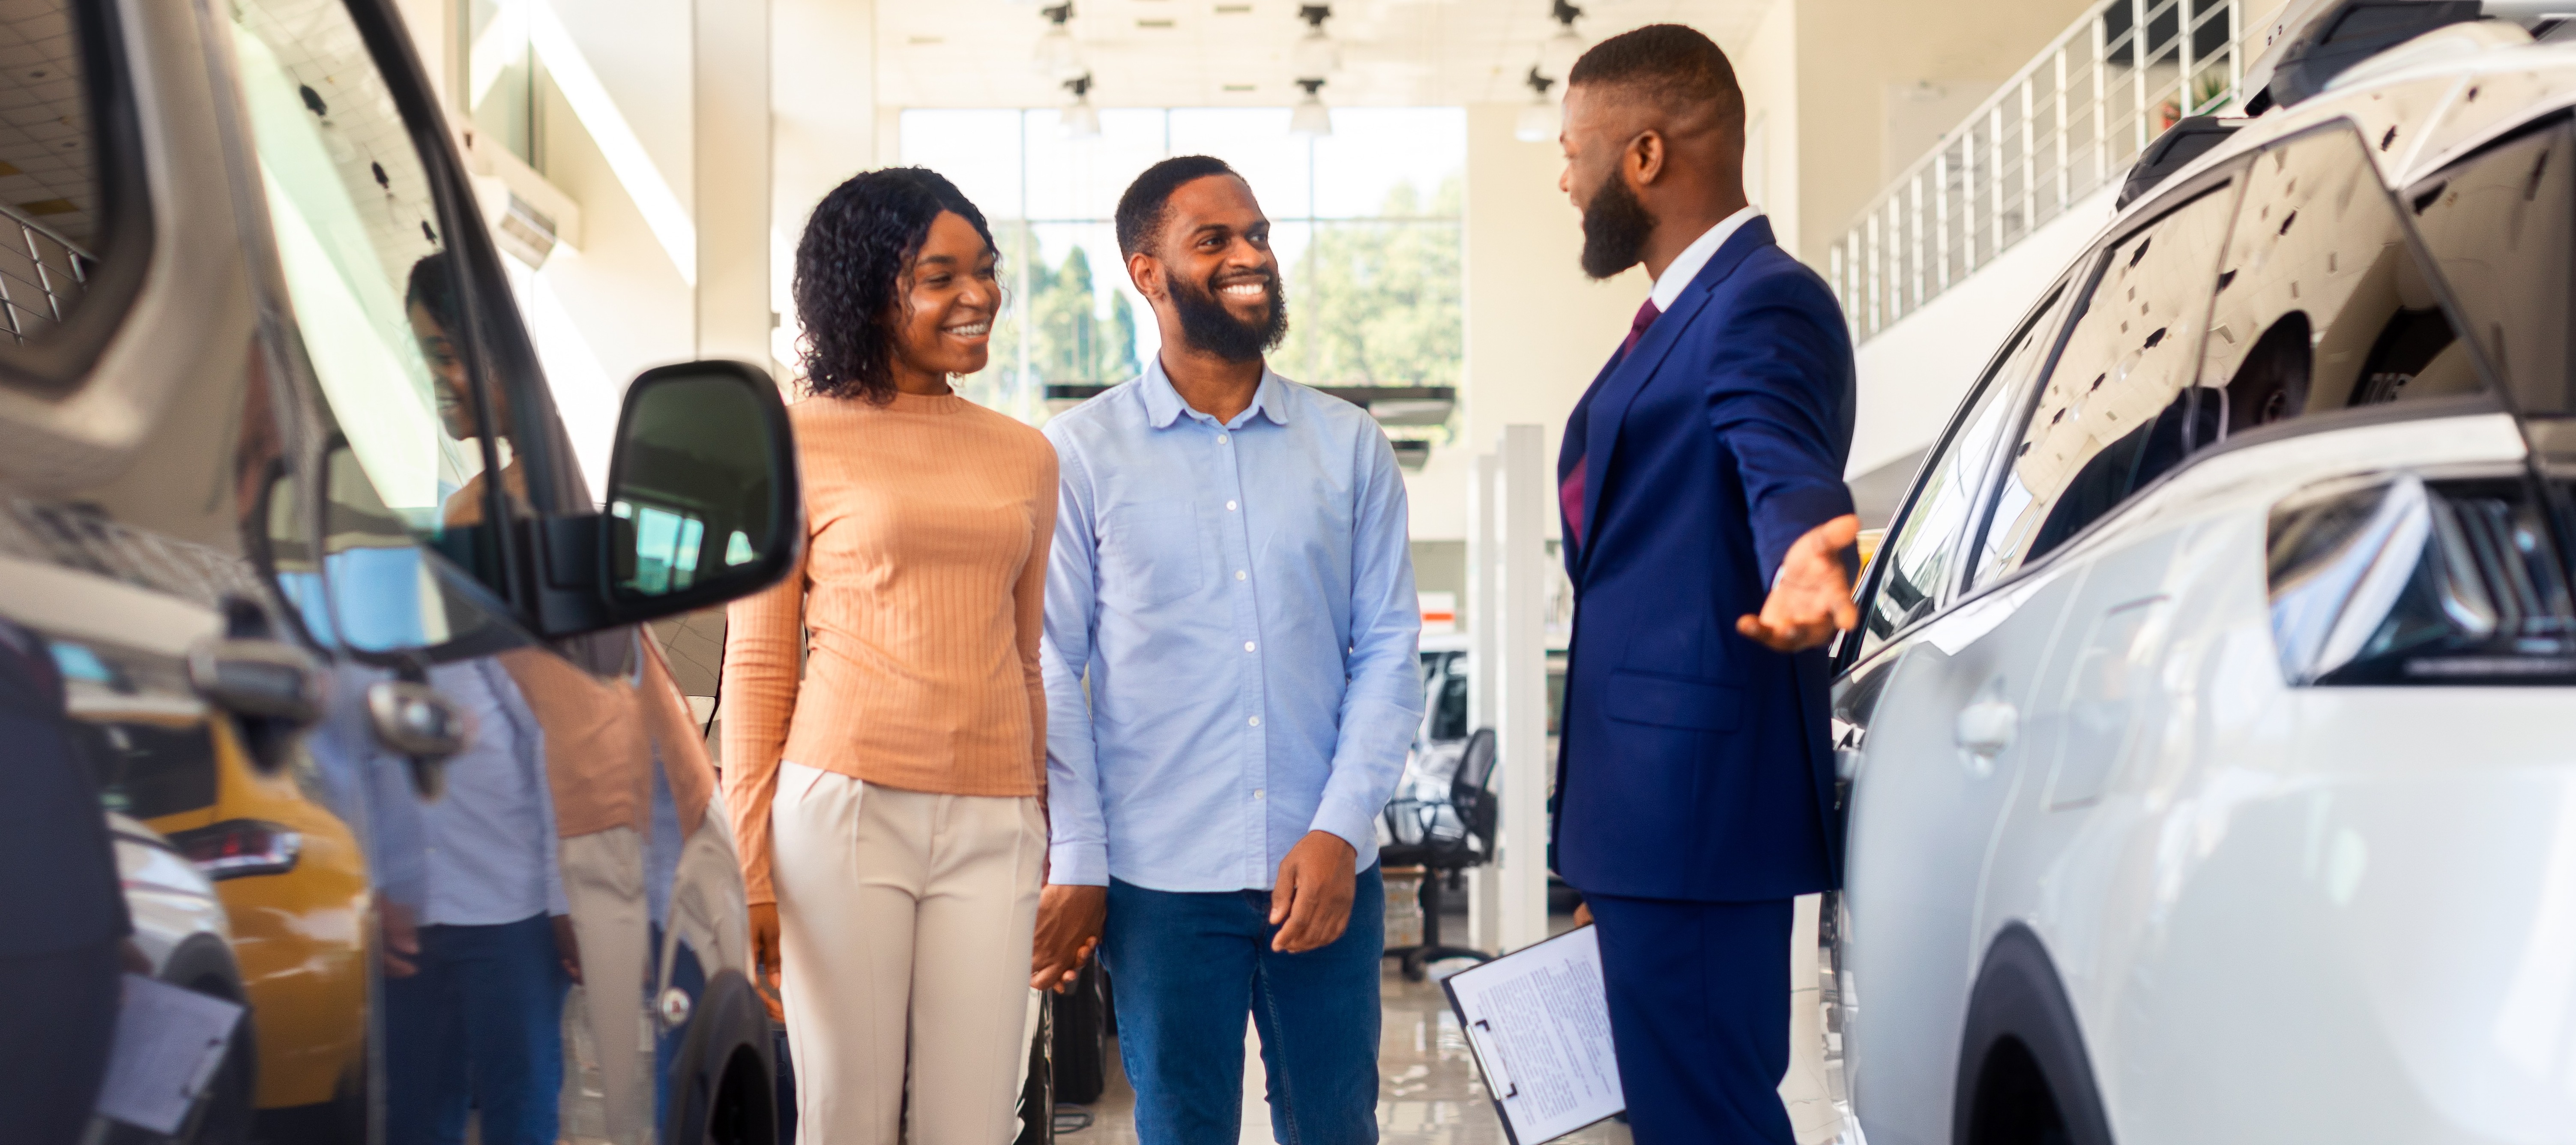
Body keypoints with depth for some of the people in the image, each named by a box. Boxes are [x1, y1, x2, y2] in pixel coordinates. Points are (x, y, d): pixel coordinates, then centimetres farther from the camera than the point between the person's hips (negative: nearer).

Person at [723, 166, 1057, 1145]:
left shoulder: (1025, 457, 15)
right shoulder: (797, 441, 3)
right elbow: (756, 664, 3)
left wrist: (1042, 842, 20)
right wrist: (748, 868, -2)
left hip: (991, 825, 3)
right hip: (844, 806, -3)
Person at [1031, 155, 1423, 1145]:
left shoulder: (1350, 447, 6)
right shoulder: (1082, 453, 0)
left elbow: (1388, 651, 4)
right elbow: (1052, 670, 0)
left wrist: (1337, 832, -6)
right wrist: (1075, 866, -5)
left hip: (1327, 873, 2)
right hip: (1163, 878, -2)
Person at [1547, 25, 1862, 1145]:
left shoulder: (1763, 306, -13)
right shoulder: (1682, 316, 19)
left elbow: (1788, 472, -31)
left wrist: (1800, 563, -54)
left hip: (1696, 803, -11)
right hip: (1655, 804, 11)